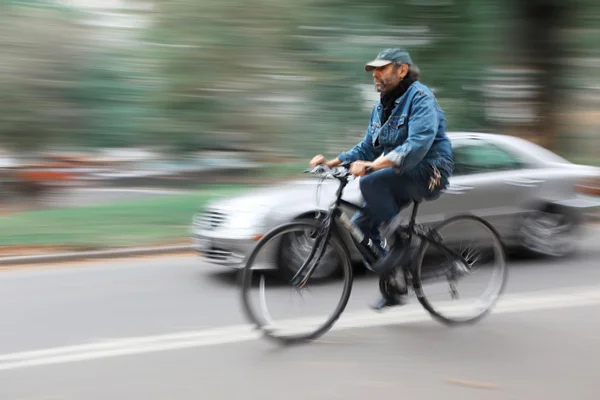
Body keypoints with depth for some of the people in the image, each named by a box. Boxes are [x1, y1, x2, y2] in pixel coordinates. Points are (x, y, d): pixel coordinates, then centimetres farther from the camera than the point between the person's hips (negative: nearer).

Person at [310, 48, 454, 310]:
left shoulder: (420, 97, -13)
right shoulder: (381, 106, 15)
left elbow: (418, 143, -29)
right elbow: (368, 148, 14)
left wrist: (375, 165, -38)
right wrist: (333, 162, -2)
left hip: (428, 173, -9)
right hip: (402, 178, 9)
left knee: (370, 182, -31)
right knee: (360, 225, -2)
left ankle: (398, 240, -15)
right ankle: (392, 288, 9)